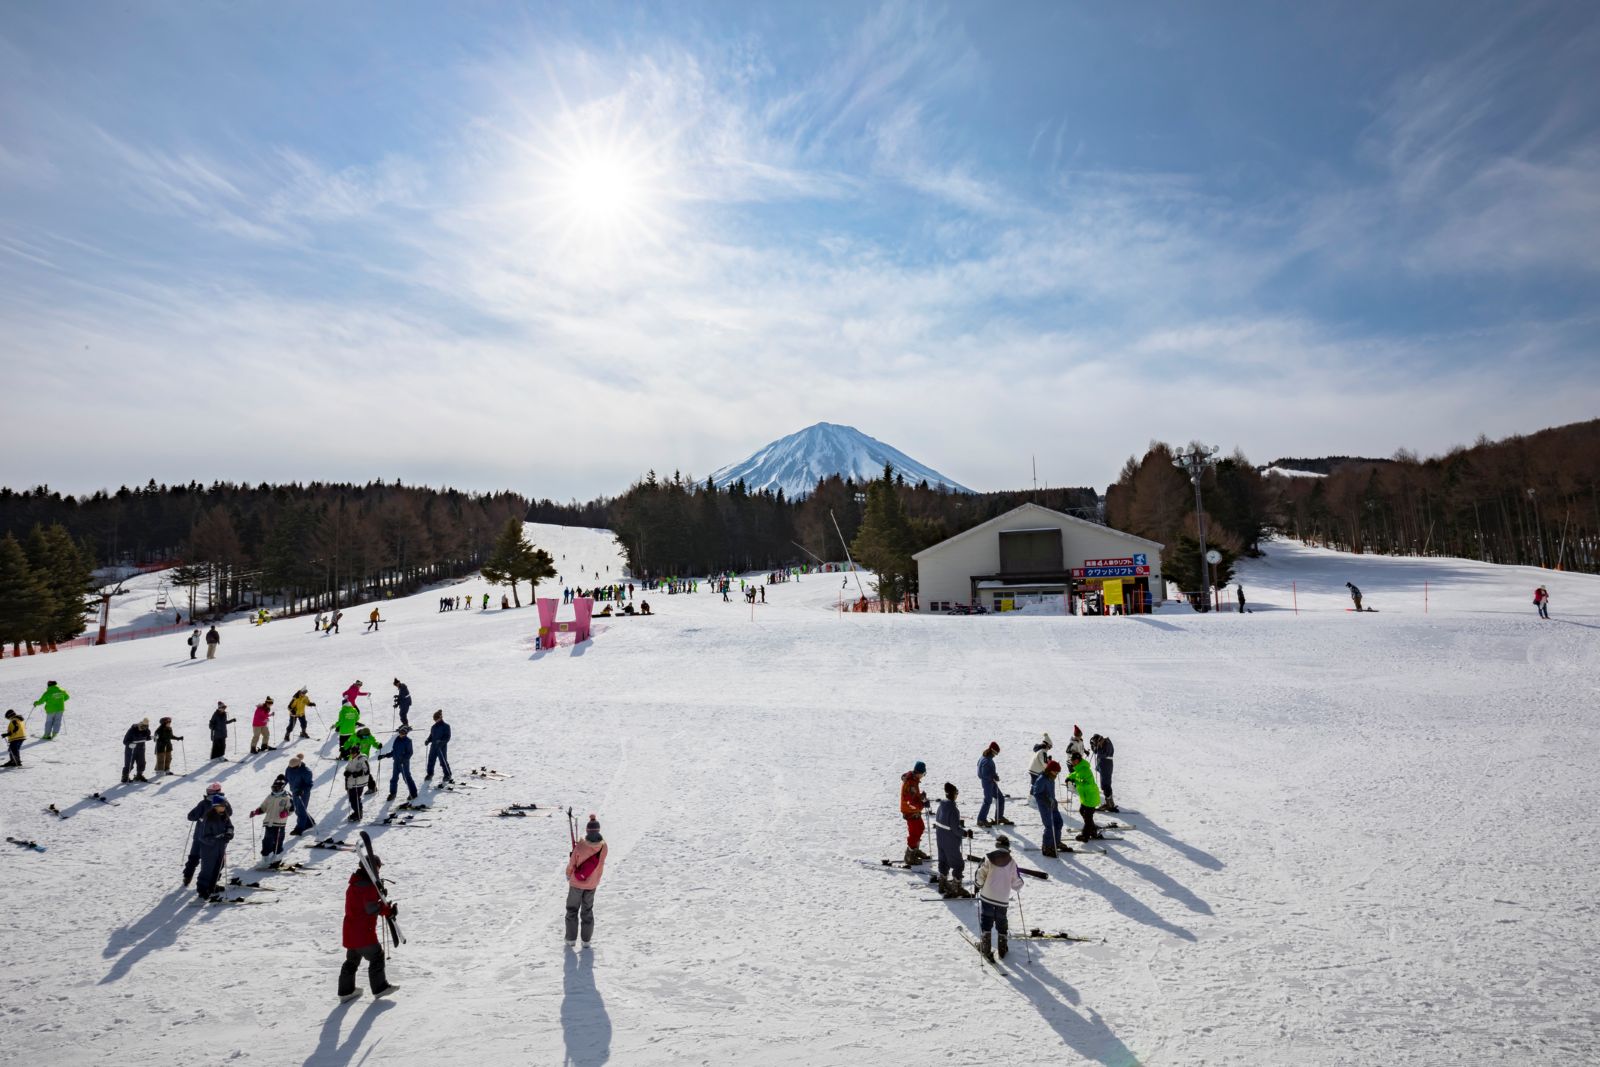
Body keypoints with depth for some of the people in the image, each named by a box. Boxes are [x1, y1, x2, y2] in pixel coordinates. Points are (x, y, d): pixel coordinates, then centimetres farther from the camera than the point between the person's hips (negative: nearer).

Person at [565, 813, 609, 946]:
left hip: (576, 883, -3)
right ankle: (586, 939, 24)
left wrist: (568, 876, 9)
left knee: (572, 909, 18)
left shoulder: (580, 846, -26)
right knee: (587, 910, 19)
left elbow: (571, 866, -16)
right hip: (592, 884, 3)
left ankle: (571, 938, 25)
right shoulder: (604, 846, -15)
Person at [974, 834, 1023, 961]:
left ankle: (985, 947, 5)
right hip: (1003, 899, 1)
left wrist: (979, 885, 10)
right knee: (1001, 922, 18)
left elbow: (980, 875, -9)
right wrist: (1017, 888, 24)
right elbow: (1017, 882, 2)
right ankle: (1002, 948, 23)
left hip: (987, 896, -1)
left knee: (986, 921, 9)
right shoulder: (1012, 862, -2)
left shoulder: (988, 858, -7)